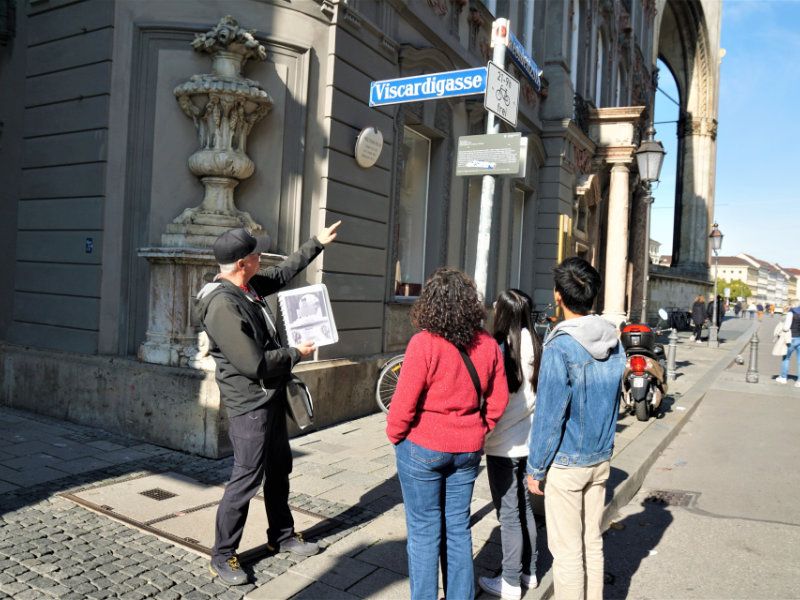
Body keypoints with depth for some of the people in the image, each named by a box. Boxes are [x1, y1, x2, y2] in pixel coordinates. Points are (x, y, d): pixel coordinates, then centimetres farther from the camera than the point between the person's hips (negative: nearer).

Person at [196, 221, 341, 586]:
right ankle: (222, 557, 17)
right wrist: (296, 354, -13)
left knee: (279, 468, 19)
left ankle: (282, 536, 37)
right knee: (247, 477, -1)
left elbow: (283, 273, 23)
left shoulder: (248, 285, 3)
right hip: (249, 404, -10)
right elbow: (254, 364, -27)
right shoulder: (221, 305, -25)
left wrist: (317, 243, 26)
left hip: (272, 397, 10)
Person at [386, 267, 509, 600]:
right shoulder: (488, 344, -4)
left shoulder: (424, 343, -20)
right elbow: (498, 400, 1)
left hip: (424, 449, -5)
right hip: (468, 449, 5)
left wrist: (395, 435, -1)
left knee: (424, 532, 10)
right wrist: (478, 431, 13)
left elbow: (404, 402, -18)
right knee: (458, 528, 18)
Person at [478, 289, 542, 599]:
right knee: (524, 506, 20)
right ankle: (529, 571, 34)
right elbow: (537, 395, 4)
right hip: (529, 439, 7)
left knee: (508, 513, 6)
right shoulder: (534, 347, -2)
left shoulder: (500, 350, -20)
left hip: (503, 444, -7)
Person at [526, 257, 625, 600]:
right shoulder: (614, 343, 2)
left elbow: (549, 415, -18)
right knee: (592, 543, 19)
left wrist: (536, 468, -8)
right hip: (601, 459, 7)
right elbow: (612, 401, 11)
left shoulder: (560, 348, -21)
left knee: (567, 550, 6)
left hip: (565, 464, -7)